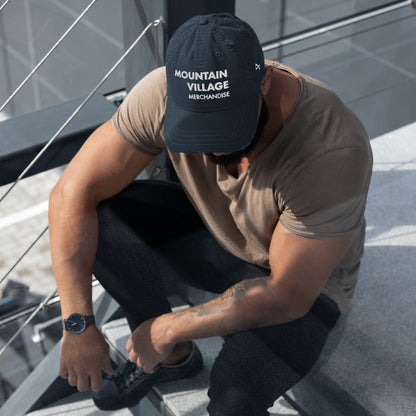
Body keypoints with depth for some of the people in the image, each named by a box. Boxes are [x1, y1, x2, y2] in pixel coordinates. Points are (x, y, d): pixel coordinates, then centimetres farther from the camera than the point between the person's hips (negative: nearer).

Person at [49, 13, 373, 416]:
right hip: (212, 232, 4)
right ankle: (172, 357, 3)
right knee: (96, 219, -21)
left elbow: (288, 296, -30)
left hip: (302, 280, -4)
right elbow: (73, 190, -21)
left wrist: (169, 328, -25)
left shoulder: (334, 151, -37)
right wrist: (77, 324, -28)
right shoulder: (164, 95, -26)